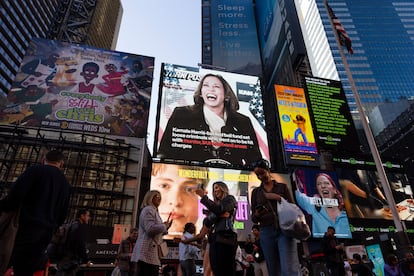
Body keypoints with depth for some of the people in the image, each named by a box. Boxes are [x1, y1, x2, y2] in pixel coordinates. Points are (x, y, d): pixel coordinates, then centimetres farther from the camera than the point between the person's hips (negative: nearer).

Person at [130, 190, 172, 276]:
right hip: (147, 250, -10)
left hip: (151, 251, 10)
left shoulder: (154, 211, 26)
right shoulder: (148, 209, -6)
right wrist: (164, 226, -6)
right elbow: (150, 228, -21)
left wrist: (165, 229, 14)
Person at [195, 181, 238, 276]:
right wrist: (217, 216, -7)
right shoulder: (215, 204, 26)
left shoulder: (229, 199, 8)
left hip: (225, 237, -7)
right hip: (214, 238, 7)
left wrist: (203, 196, -10)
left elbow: (218, 210, -12)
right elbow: (207, 222, 13)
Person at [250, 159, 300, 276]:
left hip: (284, 230, -2)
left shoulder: (282, 187, 10)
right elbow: (253, 218, 12)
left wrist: (279, 198, -9)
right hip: (266, 232, 2)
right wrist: (257, 215, -12)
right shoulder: (256, 192, 13)